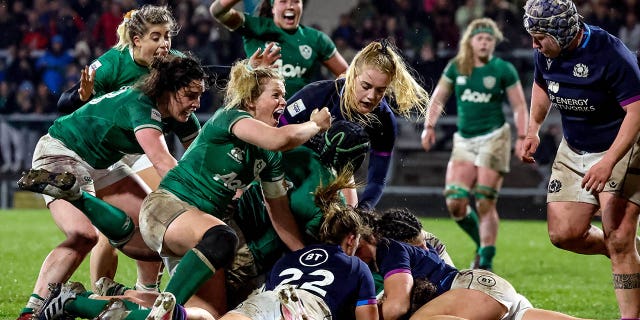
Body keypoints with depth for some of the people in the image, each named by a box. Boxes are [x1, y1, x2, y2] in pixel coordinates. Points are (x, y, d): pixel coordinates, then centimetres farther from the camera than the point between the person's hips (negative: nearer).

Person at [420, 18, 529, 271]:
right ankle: (482, 245, 18)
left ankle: (485, 263, -3)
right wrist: (429, 126, 5)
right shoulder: (456, 67, 6)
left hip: (493, 138, -4)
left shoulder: (503, 70, -2)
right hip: (464, 141, 4)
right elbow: (438, 98, 16)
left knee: (485, 203, -9)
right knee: (455, 203, -6)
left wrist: (521, 138, -7)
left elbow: (519, 107, 2)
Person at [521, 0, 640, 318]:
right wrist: (533, 129, 8)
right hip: (573, 152, 7)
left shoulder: (610, 54, -26)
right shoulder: (545, 54, -5)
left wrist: (608, 162, -34)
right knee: (564, 234, -2)